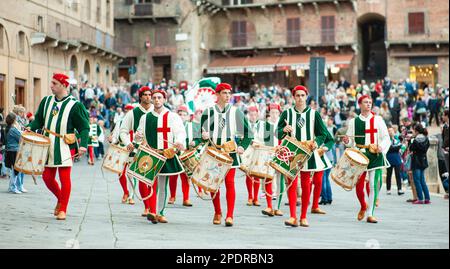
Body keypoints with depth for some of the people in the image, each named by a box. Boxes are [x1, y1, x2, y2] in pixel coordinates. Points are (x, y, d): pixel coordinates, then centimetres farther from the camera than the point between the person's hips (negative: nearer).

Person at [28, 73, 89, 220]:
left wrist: (83, 145, -20)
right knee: (47, 177, 7)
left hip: (65, 146, -5)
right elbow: (39, 119, 15)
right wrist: (30, 128, -5)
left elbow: (84, 128, -7)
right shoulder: (47, 101, 7)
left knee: (64, 178, -5)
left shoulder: (74, 105, -8)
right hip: (48, 145, 5)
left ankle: (62, 210, 5)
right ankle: (60, 199, 32)